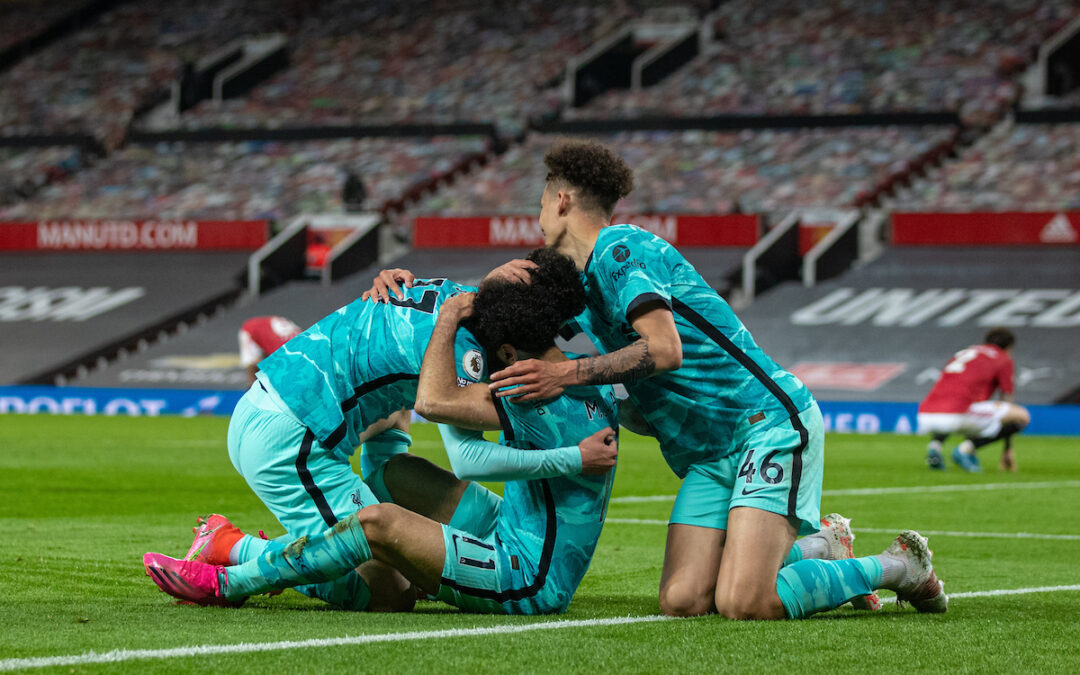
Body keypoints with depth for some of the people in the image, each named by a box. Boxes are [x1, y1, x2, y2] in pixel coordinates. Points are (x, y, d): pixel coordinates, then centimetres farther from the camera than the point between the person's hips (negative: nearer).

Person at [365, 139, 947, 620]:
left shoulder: (619, 248, -11)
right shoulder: (575, 284, 17)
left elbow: (664, 349, -23)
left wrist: (567, 375, -20)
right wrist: (416, 287, 16)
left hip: (769, 421, -9)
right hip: (707, 454, 9)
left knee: (742, 604, -23)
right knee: (682, 601, -8)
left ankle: (896, 566, -2)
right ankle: (815, 551, 15)